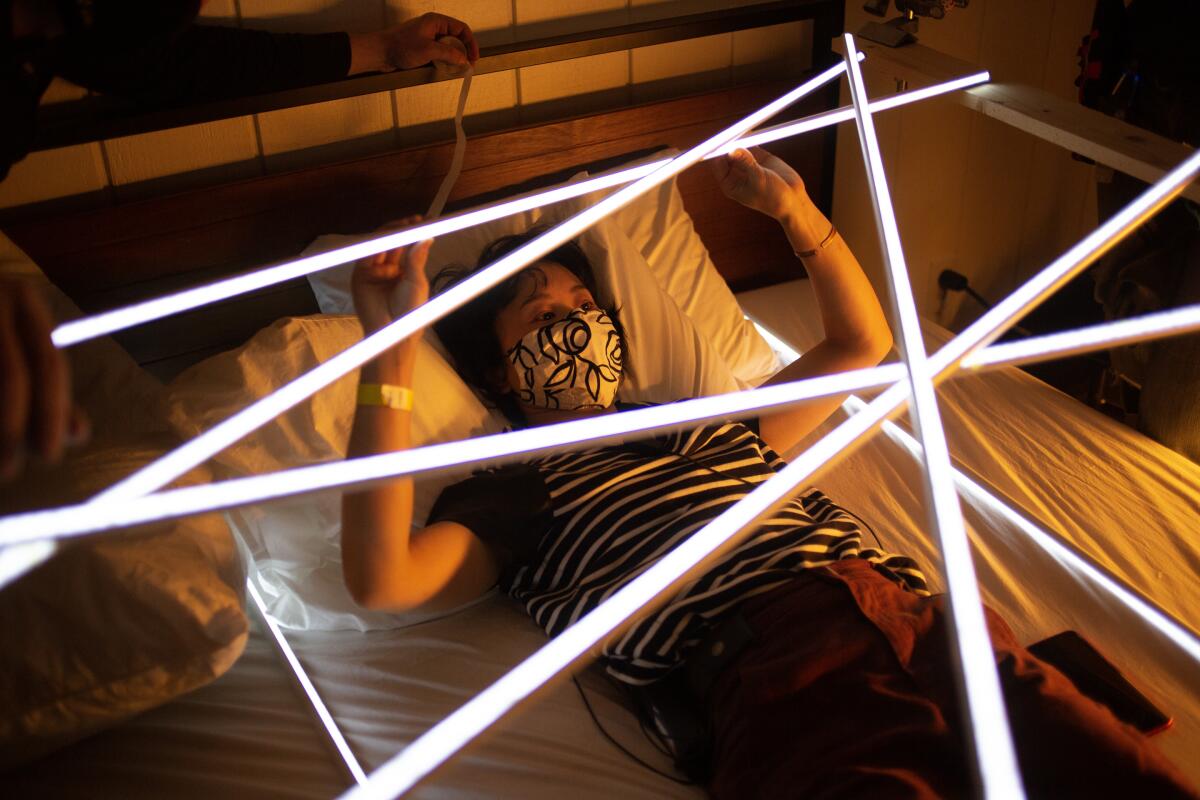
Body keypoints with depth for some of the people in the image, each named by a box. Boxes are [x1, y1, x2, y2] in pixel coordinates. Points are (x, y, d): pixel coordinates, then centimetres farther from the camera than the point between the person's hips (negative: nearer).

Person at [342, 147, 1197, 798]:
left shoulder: (711, 424, 35)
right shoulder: (513, 491, 18)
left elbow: (864, 341, 45)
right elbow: (382, 579, -2)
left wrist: (792, 205, 35)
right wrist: (391, 356, -6)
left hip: (927, 623, 6)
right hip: (775, 668, -5)